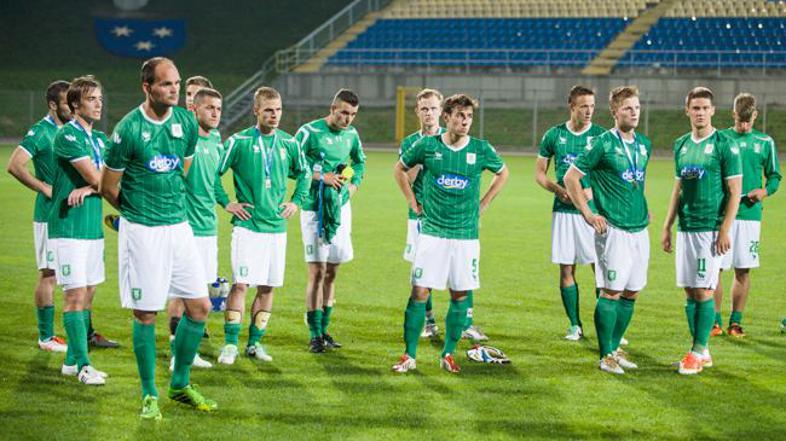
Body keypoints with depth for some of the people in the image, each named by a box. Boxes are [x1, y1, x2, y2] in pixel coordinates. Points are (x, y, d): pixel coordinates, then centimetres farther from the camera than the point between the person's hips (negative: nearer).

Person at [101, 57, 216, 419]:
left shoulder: (187, 123, 3)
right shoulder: (129, 128, -13)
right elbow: (108, 188, -2)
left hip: (178, 224, 5)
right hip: (142, 230, -5)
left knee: (200, 306, 5)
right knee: (145, 314, 1)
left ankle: (181, 384, 21)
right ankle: (149, 395, 14)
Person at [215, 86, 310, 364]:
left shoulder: (289, 143, 7)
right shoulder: (239, 141, -6)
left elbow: (304, 173, 24)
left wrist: (297, 200, 13)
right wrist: (226, 203, -4)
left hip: (277, 227, 4)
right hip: (247, 225, -4)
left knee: (268, 287, 7)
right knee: (241, 284, -11)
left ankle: (255, 342, 18)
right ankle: (230, 343, -3)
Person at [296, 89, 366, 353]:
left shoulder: (351, 135, 8)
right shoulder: (309, 132, -9)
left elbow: (360, 162, 27)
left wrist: (352, 186, 11)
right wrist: (321, 177, -15)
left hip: (341, 208, 6)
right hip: (314, 209, -6)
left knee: (332, 273, 9)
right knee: (317, 272, -8)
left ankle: (324, 329, 18)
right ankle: (315, 335, -2)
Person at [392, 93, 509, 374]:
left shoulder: (481, 149, -1)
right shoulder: (427, 146, -3)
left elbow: (503, 173, 19)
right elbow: (400, 169, 15)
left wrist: (483, 205, 12)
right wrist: (413, 202, 10)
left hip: (466, 235, 2)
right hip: (431, 232, -1)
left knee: (460, 295, 5)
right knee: (419, 292, -5)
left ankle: (448, 354, 17)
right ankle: (409, 355, 2)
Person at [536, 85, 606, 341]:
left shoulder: (601, 135, 1)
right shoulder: (554, 135, 6)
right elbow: (539, 172, 12)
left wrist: (593, 190, -13)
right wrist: (558, 190, -5)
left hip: (593, 210, -2)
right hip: (564, 211, 2)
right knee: (566, 269, 4)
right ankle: (575, 325, 14)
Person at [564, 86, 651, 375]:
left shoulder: (644, 144, 12)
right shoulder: (603, 144, -9)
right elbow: (571, 177, -6)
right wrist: (588, 215, -8)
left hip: (640, 228, 7)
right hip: (613, 229, -7)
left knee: (631, 292, 9)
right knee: (612, 291, -6)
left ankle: (615, 348, 21)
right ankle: (605, 356, 2)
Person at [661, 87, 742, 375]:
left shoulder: (724, 145, -7)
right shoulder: (681, 145, 12)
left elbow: (735, 191, -8)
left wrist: (725, 230, -14)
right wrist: (667, 226, 16)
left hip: (710, 228, -6)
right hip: (685, 228, 6)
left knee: (703, 291, -6)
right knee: (690, 291, 8)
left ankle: (698, 353, 1)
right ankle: (702, 351, 16)